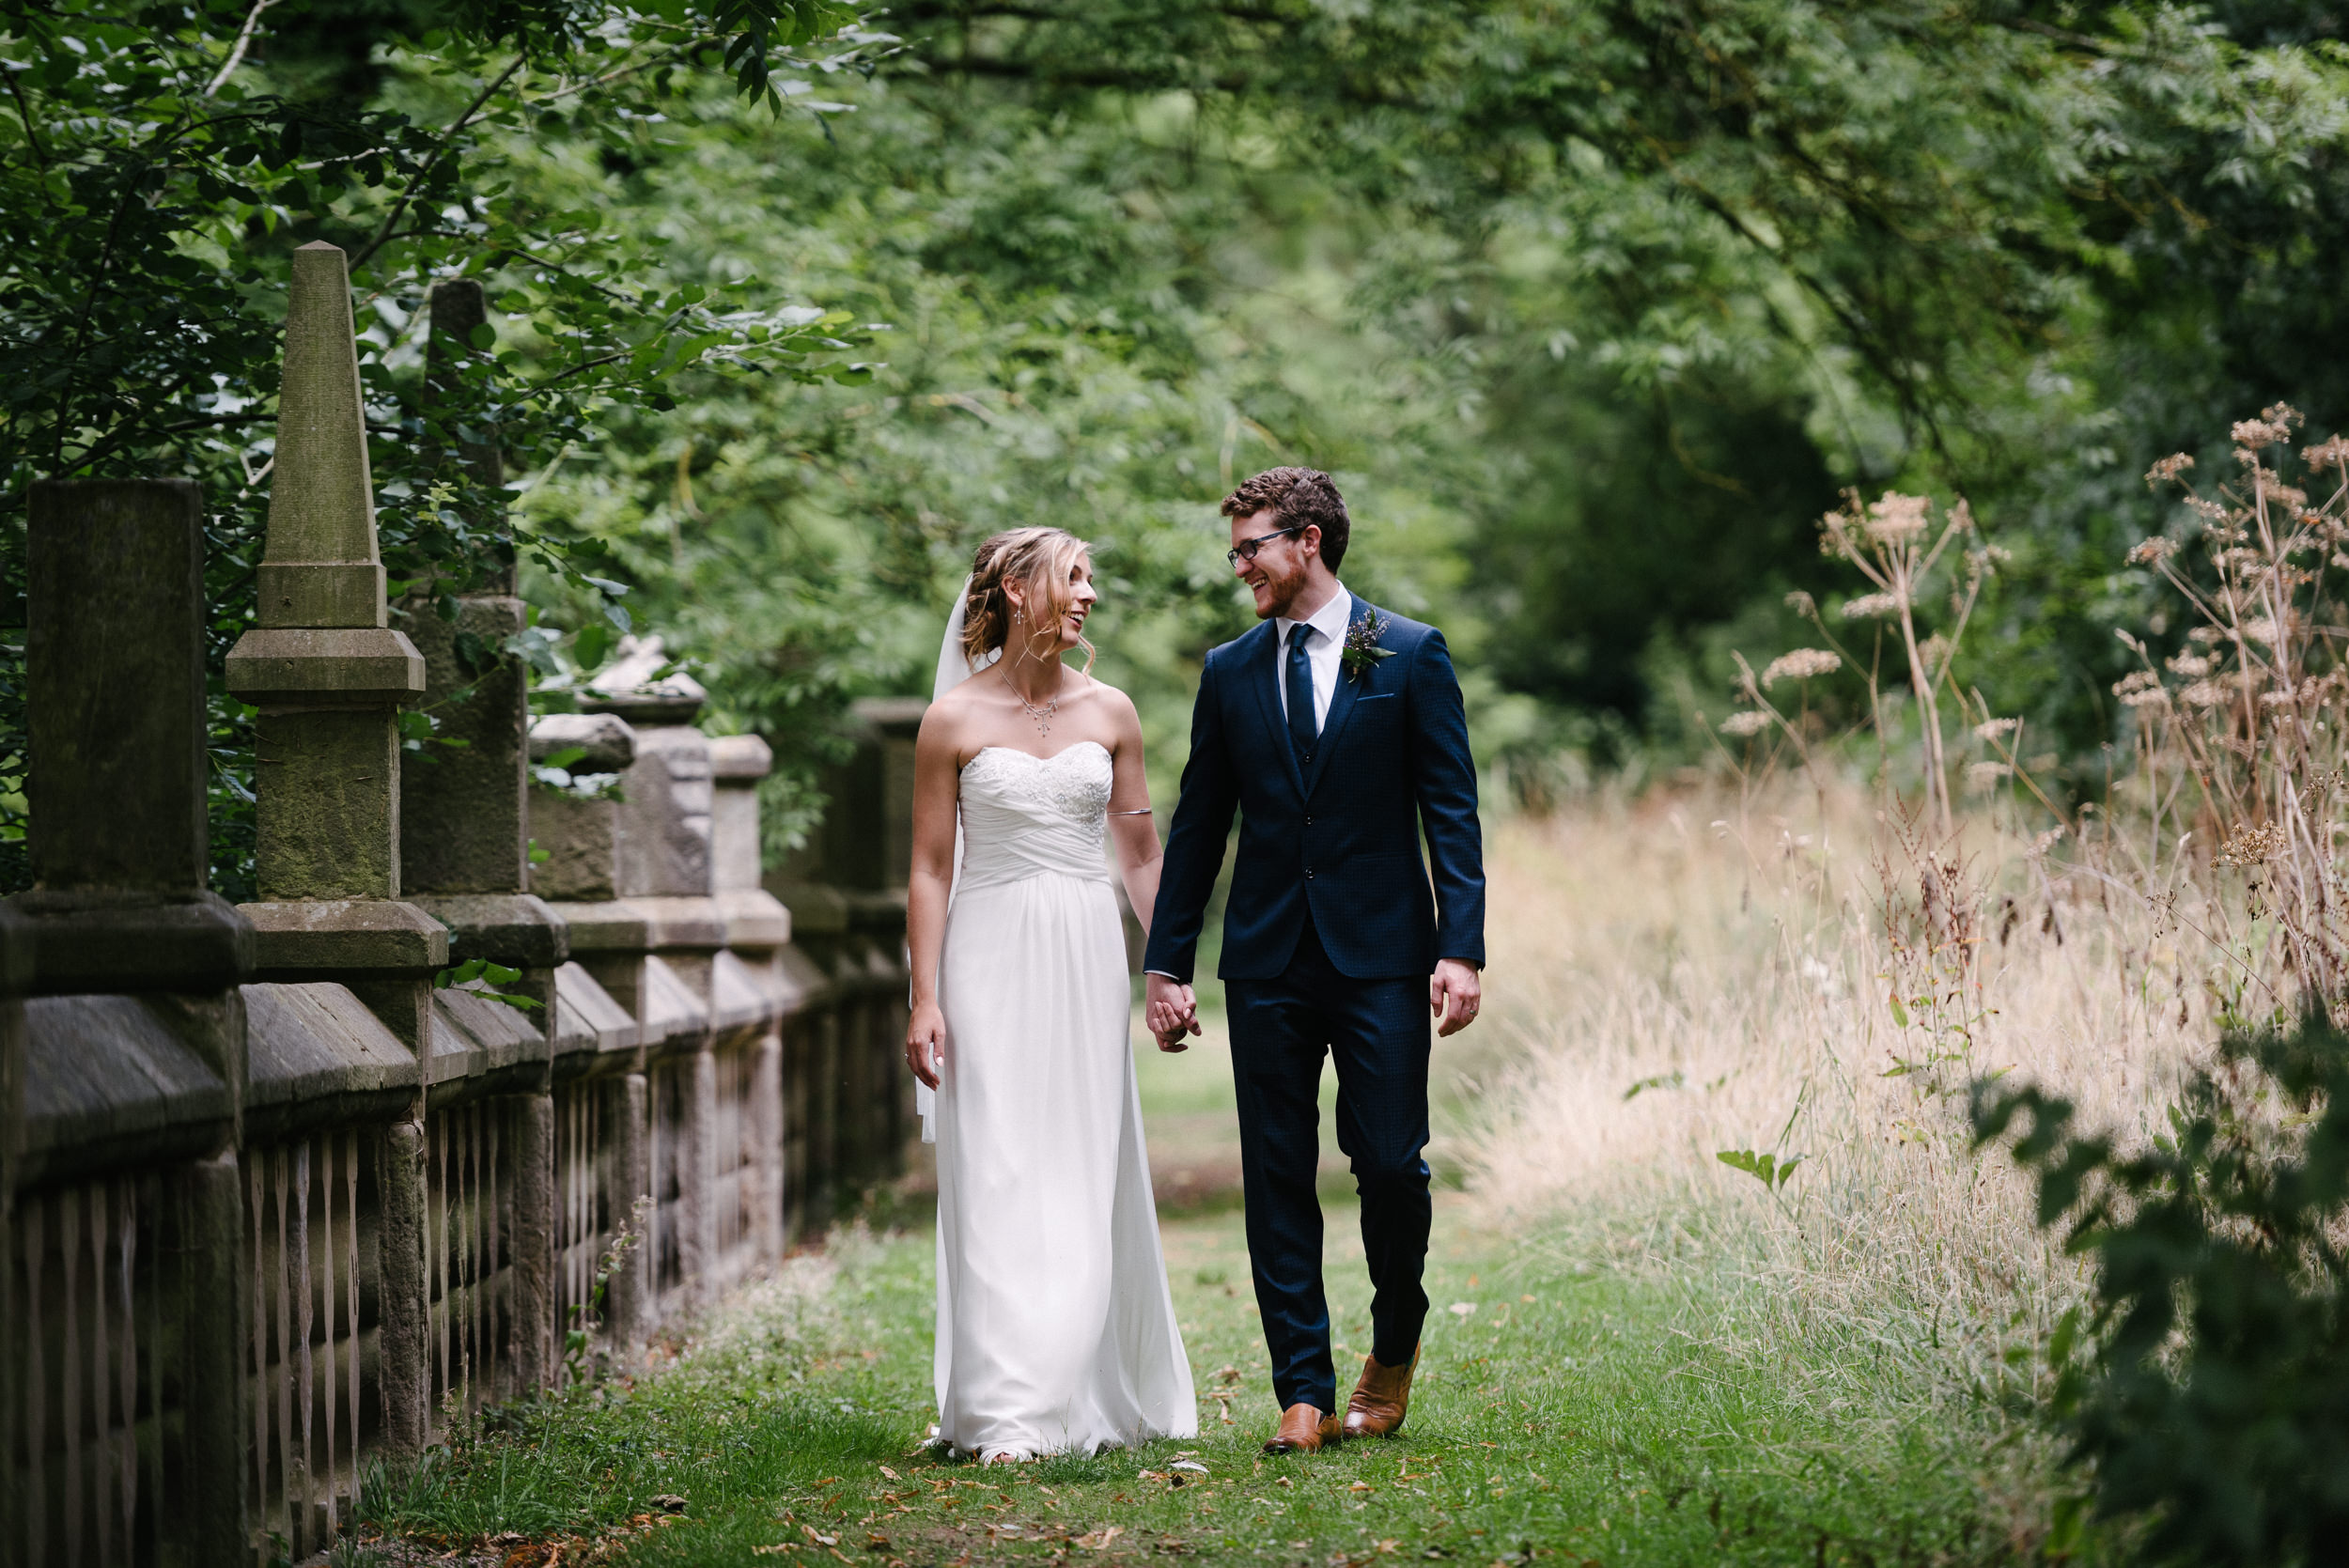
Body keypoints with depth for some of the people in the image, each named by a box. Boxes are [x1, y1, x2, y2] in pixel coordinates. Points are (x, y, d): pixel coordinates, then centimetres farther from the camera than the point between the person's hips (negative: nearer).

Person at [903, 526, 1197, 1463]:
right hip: (993, 963, -3)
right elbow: (930, 869, -1)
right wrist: (925, 1000, -6)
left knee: (1086, 1180, 4)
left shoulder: (1109, 713, 8)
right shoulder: (954, 720, -1)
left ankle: (1091, 1396, 13)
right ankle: (1007, 1414, -7)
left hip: (1088, 960, 3)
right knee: (998, 1179, -7)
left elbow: (1140, 853, 13)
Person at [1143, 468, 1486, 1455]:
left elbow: (1451, 811, -2)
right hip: (1267, 962, 3)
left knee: (1390, 1164, -5)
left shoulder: (1411, 656, 1)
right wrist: (1167, 964, 9)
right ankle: (1305, 1395, 5)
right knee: (1278, 1179, 1)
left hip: (1380, 954, -3)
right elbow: (1197, 826, 13)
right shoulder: (1229, 673, 10)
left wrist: (1461, 949, -10)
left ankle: (1394, 1350, 21)